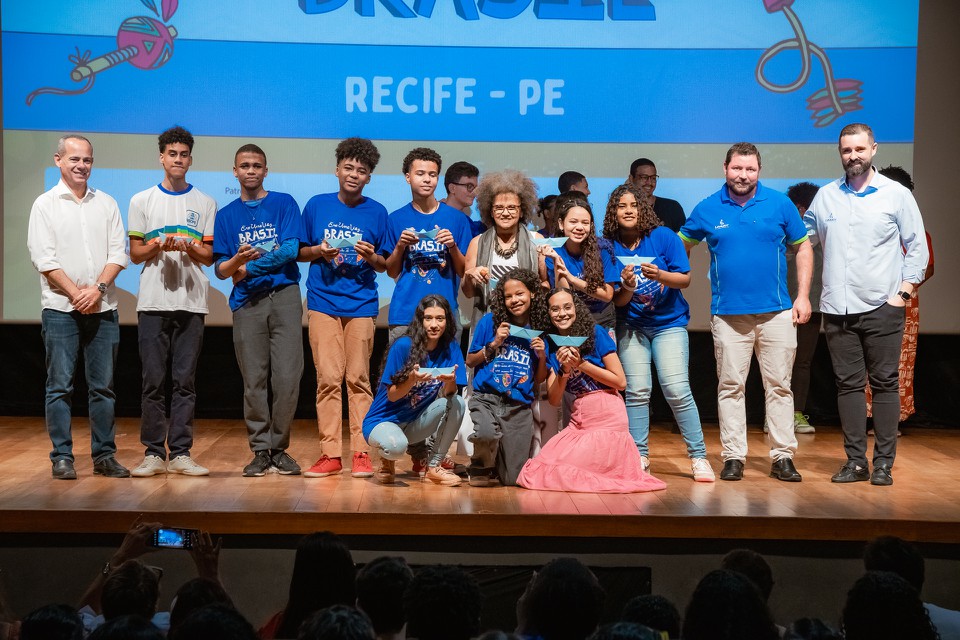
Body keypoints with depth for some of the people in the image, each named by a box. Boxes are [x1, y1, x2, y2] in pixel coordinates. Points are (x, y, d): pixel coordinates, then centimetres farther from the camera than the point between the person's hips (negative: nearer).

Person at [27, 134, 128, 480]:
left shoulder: (106, 204, 11)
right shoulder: (45, 204, 3)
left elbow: (118, 254, 6)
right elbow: (44, 258, -5)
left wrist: (98, 288, -10)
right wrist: (76, 294, -12)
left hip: (102, 309, 3)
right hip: (60, 309, -3)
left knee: (103, 386, 5)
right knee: (59, 386, -1)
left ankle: (104, 456, 12)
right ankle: (62, 457, 5)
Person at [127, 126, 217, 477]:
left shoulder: (205, 204, 10)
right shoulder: (142, 201, 10)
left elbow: (210, 254, 8)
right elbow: (135, 254, 8)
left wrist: (189, 248, -12)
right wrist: (158, 246, -11)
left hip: (191, 302, 0)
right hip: (153, 302, 0)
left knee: (185, 380, 1)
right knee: (153, 380, -1)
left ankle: (181, 453, 4)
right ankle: (154, 453, 5)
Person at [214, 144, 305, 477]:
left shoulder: (284, 204, 8)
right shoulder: (227, 215, 15)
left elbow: (291, 249, -7)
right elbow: (220, 270, 9)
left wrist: (249, 268, -7)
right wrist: (238, 260, -13)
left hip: (284, 297, -2)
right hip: (247, 303, 2)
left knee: (287, 377, -7)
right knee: (254, 381, 0)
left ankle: (279, 448, 5)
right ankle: (260, 450, 8)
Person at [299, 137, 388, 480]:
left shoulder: (376, 212, 6)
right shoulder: (317, 205, 7)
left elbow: (386, 265, 9)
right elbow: (299, 252, 13)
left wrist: (372, 257, -11)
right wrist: (318, 251, -7)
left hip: (361, 303, 0)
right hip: (323, 301, 0)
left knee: (358, 379, 0)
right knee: (328, 378, -2)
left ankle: (361, 453, 4)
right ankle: (330, 454, 2)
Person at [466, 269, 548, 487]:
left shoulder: (539, 332, 8)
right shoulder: (490, 322, 2)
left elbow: (539, 381, 12)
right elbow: (470, 361, 6)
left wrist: (541, 357, -5)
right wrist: (494, 345, -7)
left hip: (519, 406, 2)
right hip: (487, 397, -2)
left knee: (512, 479, -2)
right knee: (487, 435, -38)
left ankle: (493, 463, 35)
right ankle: (480, 468, -3)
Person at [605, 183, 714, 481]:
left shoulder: (663, 237, -9)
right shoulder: (610, 248, -4)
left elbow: (685, 279, -10)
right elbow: (618, 301, -3)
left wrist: (659, 275, -29)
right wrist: (627, 287, -25)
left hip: (669, 323, -2)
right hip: (631, 325, 2)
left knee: (677, 390, -11)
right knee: (637, 391, -2)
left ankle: (698, 457, -2)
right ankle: (639, 456, 9)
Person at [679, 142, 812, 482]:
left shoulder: (780, 204, 3)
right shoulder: (708, 209, 4)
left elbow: (802, 249, 8)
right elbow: (681, 245, 16)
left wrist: (803, 296, 1)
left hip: (776, 312, 0)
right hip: (728, 312, 0)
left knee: (779, 385, 3)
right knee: (730, 386, 3)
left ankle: (783, 456, 9)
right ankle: (733, 456, 10)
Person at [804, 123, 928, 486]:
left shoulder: (897, 195, 1)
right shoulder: (826, 195, 8)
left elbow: (918, 248, 2)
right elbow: (804, 238, 16)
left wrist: (904, 292, -5)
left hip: (881, 308, -3)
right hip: (837, 308, 3)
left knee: (884, 384, 0)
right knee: (848, 385, 4)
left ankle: (884, 463, 5)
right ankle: (855, 460, 10)